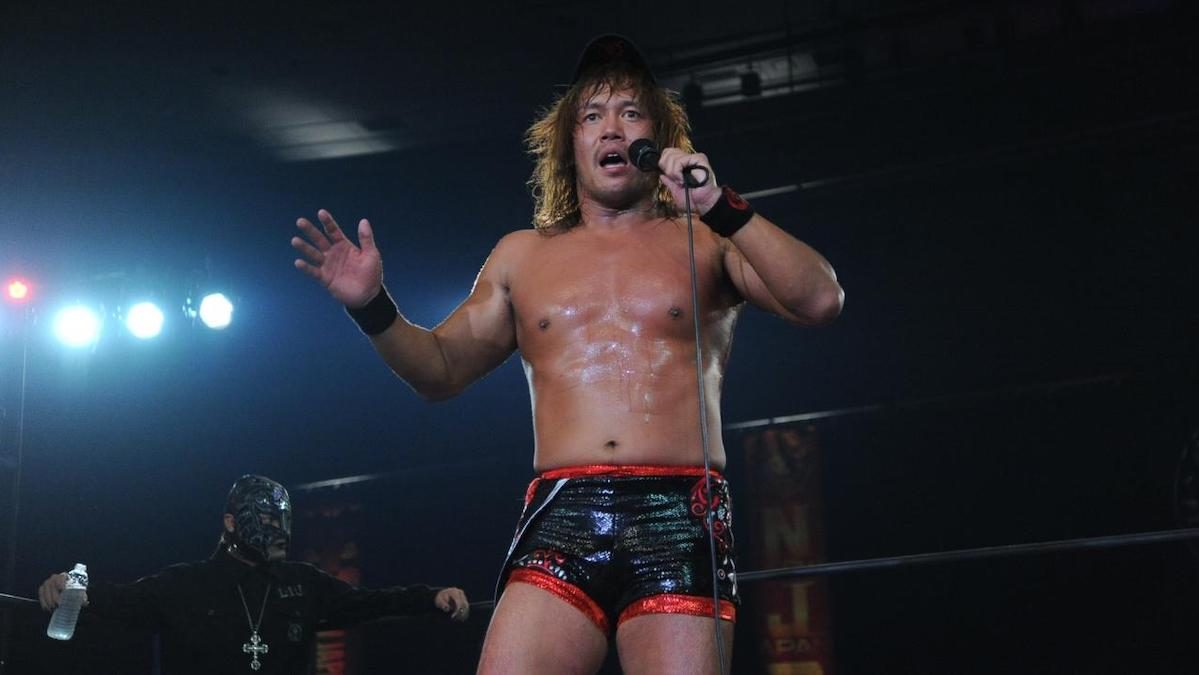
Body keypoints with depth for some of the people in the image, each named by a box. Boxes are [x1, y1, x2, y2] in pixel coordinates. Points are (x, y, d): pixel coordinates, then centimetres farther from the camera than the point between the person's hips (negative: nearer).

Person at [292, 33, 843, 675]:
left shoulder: (704, 241, 13)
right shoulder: (522, 255, 20)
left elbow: (820, 300, -1)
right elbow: (442, 368, 24)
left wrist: (722, 210, -9)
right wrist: (373, 307, 7)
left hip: (679, 520, -1)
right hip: (558, 519, 2)